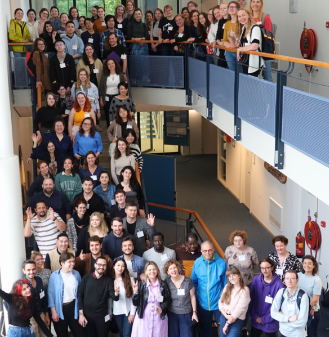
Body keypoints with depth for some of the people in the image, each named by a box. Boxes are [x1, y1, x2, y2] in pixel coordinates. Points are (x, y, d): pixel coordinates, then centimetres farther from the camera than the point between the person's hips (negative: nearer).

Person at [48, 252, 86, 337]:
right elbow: (51, 294, -7)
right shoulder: (54, 276, -11)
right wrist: (53, 312, -8)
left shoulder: (76, 274, -2)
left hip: (73, 306, 2)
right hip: (60, 309, -2)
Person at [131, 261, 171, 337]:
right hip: (143, 318, -1)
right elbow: (136, 303, 0)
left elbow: (168, 300, 5)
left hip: (159, 318, 1)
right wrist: (135, 292, -17)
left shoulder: (163, 285, 2)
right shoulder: (141, 285, -1)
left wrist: (162, 308, -12)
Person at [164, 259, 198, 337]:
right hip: (172, 314, 1)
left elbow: (192, 297, -1)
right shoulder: (167, 282, -6)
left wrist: (194, 312, 1)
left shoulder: (187, 281, -10)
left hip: (186, 314, -1)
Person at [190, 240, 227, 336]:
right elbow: (194, 282, 5)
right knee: (205, 329, 19)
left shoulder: (221, 263, -12)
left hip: (218, 303, -2)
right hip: (202, 303, 2)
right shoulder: (197, 263, -7)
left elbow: (226, 283, -3)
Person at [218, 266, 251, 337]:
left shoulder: (244, 291, -13)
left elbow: (239, 310, -14)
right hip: (224, 317, 5)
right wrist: (226, 315, -15)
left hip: (236, 321, -5)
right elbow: (220, 302, 1)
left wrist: (227, 324, -9)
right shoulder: (227, 287, 3)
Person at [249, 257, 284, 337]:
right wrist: (255, 316, -6)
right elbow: (251, 300, 0)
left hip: (270, 324, -3)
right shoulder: (256, 279, -7)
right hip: (256, 321, 3)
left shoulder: (278, 284, -18)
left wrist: (264, 319, -11)